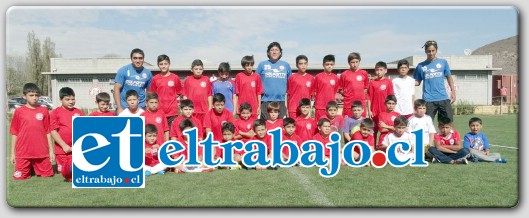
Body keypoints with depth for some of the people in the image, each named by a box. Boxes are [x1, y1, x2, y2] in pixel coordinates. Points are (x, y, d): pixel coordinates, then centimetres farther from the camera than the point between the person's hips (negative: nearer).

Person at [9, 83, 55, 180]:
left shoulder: (44, 110, 3)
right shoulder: (19, 111, 1)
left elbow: (48, 132, 7)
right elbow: (14, 133, 4)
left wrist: (51, 150, 5)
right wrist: (12, 153, 3)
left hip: (42, 153, 1)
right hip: (23, 153, 0)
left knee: (48, 175, 4)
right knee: (19, 177, 2)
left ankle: (36, 169, 32)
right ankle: (29, 169, 31)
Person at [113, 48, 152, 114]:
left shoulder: (148, 73, 3)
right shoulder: (123, 70, -3)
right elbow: (117, 89, -4)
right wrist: (119, 108, -10)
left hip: (141, 107, 2)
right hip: (124, 107, -2)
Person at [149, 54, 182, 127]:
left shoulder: (175, 78, 1)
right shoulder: (155, 79, 3)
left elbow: (179, 93, 8)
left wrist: (171, 99, -2)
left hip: (173, 111, -1)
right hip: (159, 111, 1)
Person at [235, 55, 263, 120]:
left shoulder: (256, 76, 1)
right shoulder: (239, 76, -1)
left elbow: (259, 93, 5)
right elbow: (236, 93, 1)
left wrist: (259, 107, 4)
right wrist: (236, 108, 0)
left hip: (253, 108, 1)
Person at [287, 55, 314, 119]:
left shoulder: (311, 78, 6)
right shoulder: (292, 78, 0)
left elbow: (312, 94, 11)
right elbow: (288, 94, 4)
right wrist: (287, 108, 1)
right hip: (294, 109, -2)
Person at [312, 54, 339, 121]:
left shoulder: (335, 77, 5)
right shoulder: (318, 76, -4)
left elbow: (335, 91, 15)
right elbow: (314, 91, 3)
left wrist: (333, 100, 9)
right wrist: (317, 99, -1)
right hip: (320, 105, -3)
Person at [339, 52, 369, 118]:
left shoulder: (364, 73, 6)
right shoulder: (344, 74, -1)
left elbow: (366, 87, 14)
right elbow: (340, 89, 6)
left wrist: (361, 95, 2)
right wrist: (347, 95, -5)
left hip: (361, 103, 2)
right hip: (348, 104, -2)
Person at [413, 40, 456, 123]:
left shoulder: (443, 62, 6)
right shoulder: (421, 66, 4)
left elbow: (449, 78, 13)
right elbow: (417, 82, 8)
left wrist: (453, 92, 8)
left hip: (443, 98, 1)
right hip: (428, 100, -1)